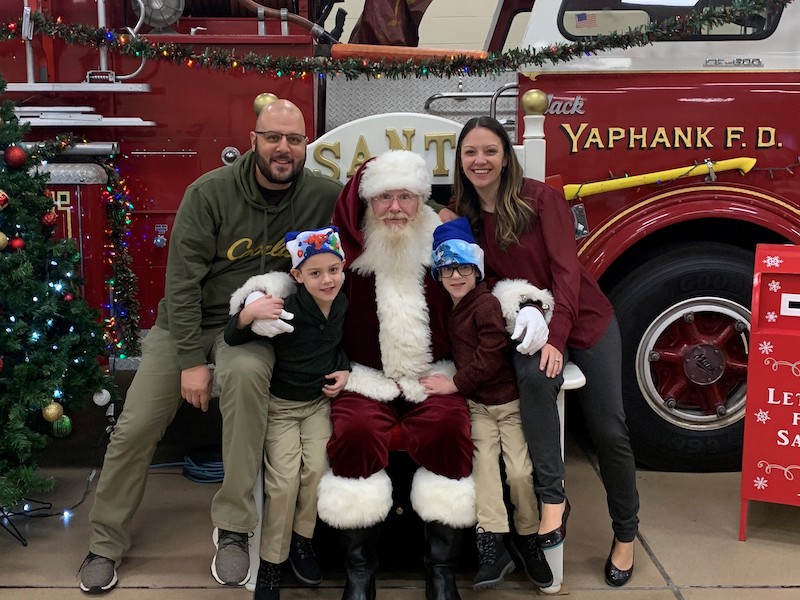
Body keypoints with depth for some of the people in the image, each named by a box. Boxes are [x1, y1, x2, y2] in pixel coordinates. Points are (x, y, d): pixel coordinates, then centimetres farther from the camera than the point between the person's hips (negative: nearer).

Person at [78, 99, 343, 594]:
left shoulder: (323, 195, -9)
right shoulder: (210, 192, -14)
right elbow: (183, 278, -15)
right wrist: (191, 359, -19)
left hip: (251, 325, 0)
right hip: (188, 318, 1)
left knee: (246, 372, -36)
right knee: (135, 429, -6)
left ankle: (234, 528, -25)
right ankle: (106, 543, 19)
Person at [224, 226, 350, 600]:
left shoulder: (342, 305, -7)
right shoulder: (286, 310, -25)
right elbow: (232, 339, -22)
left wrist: (345, 371, -3)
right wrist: (248, 313, -42)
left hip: (319, 402, 4)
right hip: (279, 404, -4)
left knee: (317, 469, -12)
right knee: (284, 479, -12)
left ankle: (302, 538, 13)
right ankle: (271, 562, 4)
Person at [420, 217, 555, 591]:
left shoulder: (486, 303, -13)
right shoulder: (450, 309, 10)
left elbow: (491, 354, -20)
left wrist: (455, 383, -18)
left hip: (510, 400, -5)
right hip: (477, 404, 5)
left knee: (520, 471, -10)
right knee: (483, 461, -13)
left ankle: (528, 540, 11)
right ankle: (492, 546, -16)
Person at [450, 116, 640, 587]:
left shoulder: (540, 198, -13)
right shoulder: (463, 216, -1)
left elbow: (566, 268, -17)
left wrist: (558, 336, -27)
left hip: (585, 320, -2)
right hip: (527, 324, 2)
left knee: (608, 430, -4)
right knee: (532, 376, -34)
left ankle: (626, 534, 17)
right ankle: (553, 498, -24)